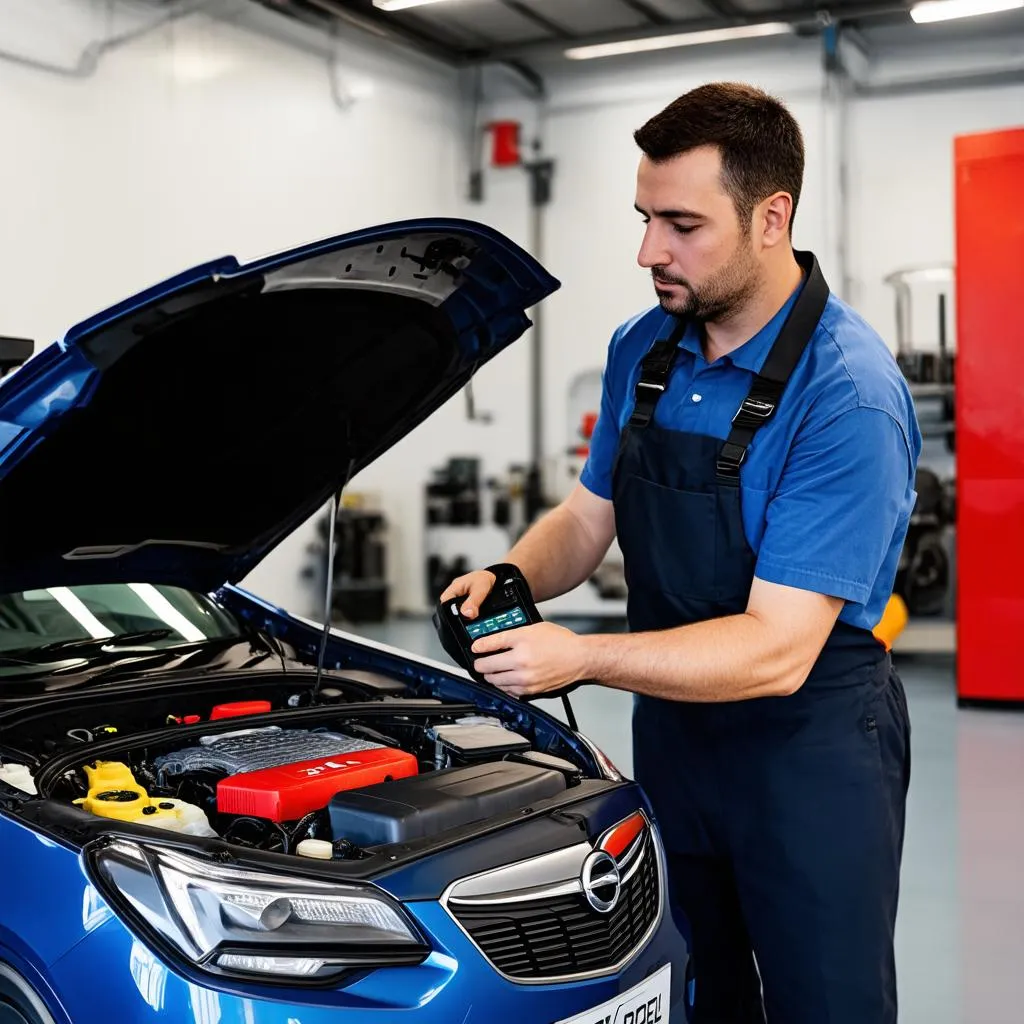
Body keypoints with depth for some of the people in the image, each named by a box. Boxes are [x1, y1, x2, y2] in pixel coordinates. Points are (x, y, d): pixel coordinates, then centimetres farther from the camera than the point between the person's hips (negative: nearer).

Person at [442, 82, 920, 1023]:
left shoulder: (848, 395, -24)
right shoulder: (643, 350, 0)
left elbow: (776, 651, -27)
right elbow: (589, 515, 10)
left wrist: (581, 657, -31)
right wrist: (509, 579, -10)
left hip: (811, 753, -6)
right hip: (673, 723, 7)